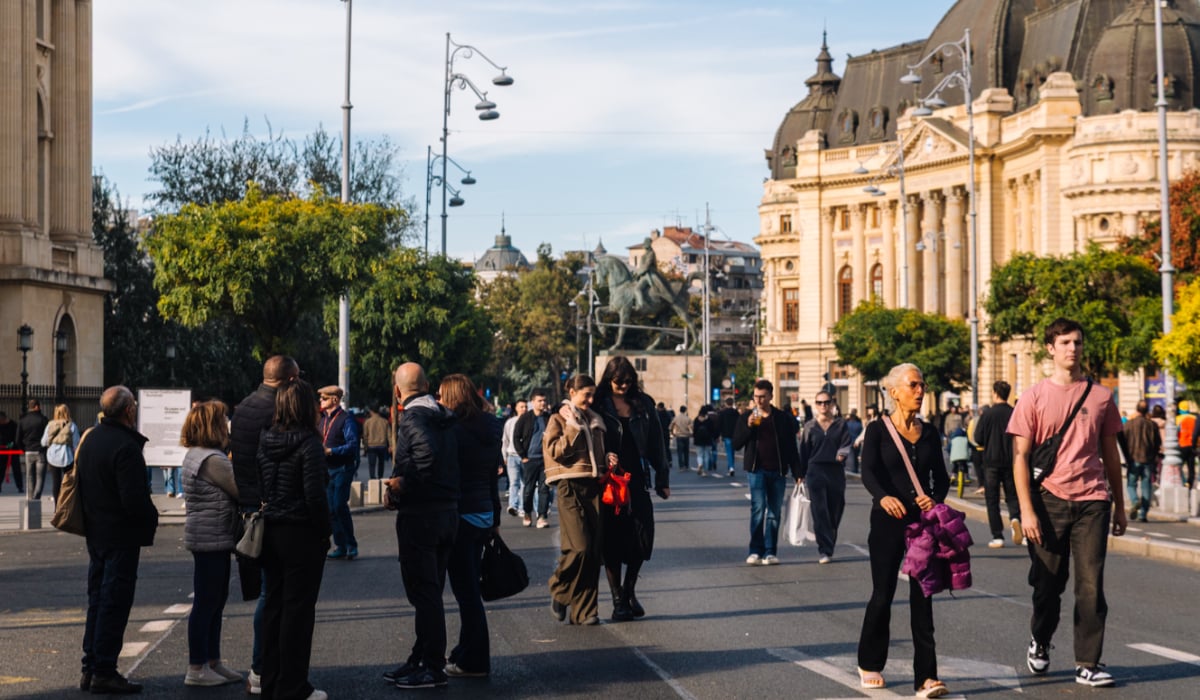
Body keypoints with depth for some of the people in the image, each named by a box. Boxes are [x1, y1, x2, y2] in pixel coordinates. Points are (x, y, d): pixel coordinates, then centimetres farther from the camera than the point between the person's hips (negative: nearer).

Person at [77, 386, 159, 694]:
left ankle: (89, 668, 19)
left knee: (97, 600, 15)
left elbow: (80, 486, 17)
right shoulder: (126, 446, -20)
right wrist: (151, 518, -6)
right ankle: (104, 672, -2)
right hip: (121, 536, -9)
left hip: (95, 533, 9)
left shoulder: (91, 439, 10)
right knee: (114, 602, -4)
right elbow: (134, 499, -23)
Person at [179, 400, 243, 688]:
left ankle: (212, 662, 24)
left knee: (215, 601, 16)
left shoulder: (196, 455, 13)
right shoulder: (212, 459, -20)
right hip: (212, 539, -10)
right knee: (206, 603, -3)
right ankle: (196, 669, 5)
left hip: (211, 539, 10)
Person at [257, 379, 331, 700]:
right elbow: (315, 494, -20)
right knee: (298, 609, 1)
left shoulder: (265, 442, 5)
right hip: (302, 534, -7)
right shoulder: (309, 444, -16)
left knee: (273, 606, 15)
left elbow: (258, 487, 7)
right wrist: (326, 529, -9)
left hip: (271, 530, 7)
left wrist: (270, 512, 13)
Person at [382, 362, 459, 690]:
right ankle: (421, 659, 24)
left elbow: (427, 454, -30)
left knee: (423, 593, -2)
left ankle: (433, 668, 2)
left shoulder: (411, 418, -13)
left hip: (419, 514, -9)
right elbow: (450, 463, 13)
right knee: (430, 592, 15)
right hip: (448, 512, 9)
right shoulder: (444, 417, 12)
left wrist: (402, 483, -17)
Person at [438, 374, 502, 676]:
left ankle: (474, 662, 6)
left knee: (466, 591, -1)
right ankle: (467, 652, 27)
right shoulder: (490, 430, 9)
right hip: (484, 515, 8)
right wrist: (495, 518, 20)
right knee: (470, 589, 18)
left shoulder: (454, 430, -15)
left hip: (460, 515, -8)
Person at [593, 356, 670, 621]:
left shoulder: (643, 404, 8)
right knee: (612, 541, -1)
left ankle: (629, 590, 21)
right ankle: (618, 600, 6)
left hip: (637, 480, 3)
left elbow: (656, 442, 10)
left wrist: (662, 479, 7)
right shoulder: (598, 405, 0)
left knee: (642, 538, 0)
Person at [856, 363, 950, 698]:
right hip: (888, 520, -3)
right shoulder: (878, 430, -3)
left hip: (924, 521, 3)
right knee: (883, 595, 3)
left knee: (922, 597, -1)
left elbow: (941, 476, 10)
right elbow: (868, 472, -16)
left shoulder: (929, 432, 9)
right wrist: (883, 497, -36)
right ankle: (869, 664, 24)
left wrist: (936, 498, -13)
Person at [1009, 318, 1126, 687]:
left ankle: (1087, 664, 3)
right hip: (1049, 500, -1)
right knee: (1048, 583, 8)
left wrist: (1119, 506, 12)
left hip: (1091, 502, 1)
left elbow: (1110, 455, 14)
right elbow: (1020, 457, -2)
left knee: (1091, 585, -3)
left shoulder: (1100, 396, 8)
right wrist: (1027, 510, -9)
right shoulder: (1035, 397, 1)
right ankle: (1040, 643, 32)